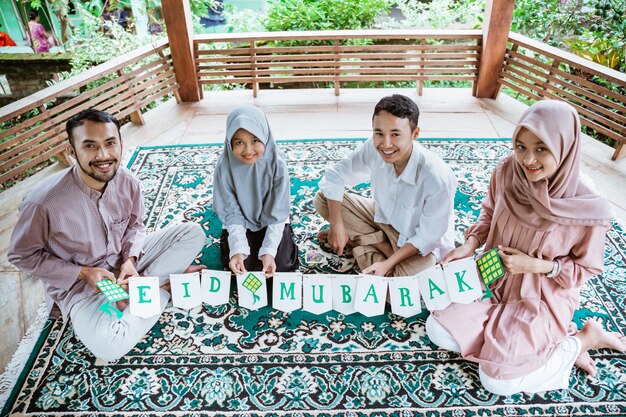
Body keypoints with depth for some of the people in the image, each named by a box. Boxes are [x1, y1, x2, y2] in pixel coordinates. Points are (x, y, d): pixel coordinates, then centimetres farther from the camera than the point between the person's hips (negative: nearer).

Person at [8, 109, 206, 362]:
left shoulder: (127, 181, -14)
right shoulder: (43, 202, -27)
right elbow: (22, 256, -10)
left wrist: (130, 260, -14)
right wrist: (83, 273, -18)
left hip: (125, 261, 4)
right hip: (80, 284, -4)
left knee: (193, 233, -10)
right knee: (110, 347, -30)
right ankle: (165, 282, -6)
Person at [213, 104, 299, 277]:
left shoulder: (276, 164, -24)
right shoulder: (224, 166, -22)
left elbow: (277, 213, -19)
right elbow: (231, 213, -15)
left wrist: (268, 250, -30)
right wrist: (238, 249, -29)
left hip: (272, 223, 0)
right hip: (240, 224, 1)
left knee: (281, 265, -15)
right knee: (239, 265, -14)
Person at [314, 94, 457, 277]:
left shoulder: (438, 178, -35)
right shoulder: (373, 149, -23)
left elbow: (427, 238, -22)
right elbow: (334, 177, -10)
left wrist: (387, 264, -26)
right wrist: (337, 226, -17)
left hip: (422, 244, -4)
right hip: (383, 217, 5)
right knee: (323, 199, -9)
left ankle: (357, 239, -3)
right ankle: (382, 245, -6)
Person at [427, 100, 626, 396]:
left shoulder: (590, 210, -25)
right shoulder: (507, 174, -16)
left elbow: (586, 268, -8)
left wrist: (535, 265, -23)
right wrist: (471, 244, -12)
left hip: (544, 299, -4)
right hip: (494, 281, 5)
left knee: (497, 381, -12)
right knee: (438, 332, -7)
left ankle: (584, 338, 11)